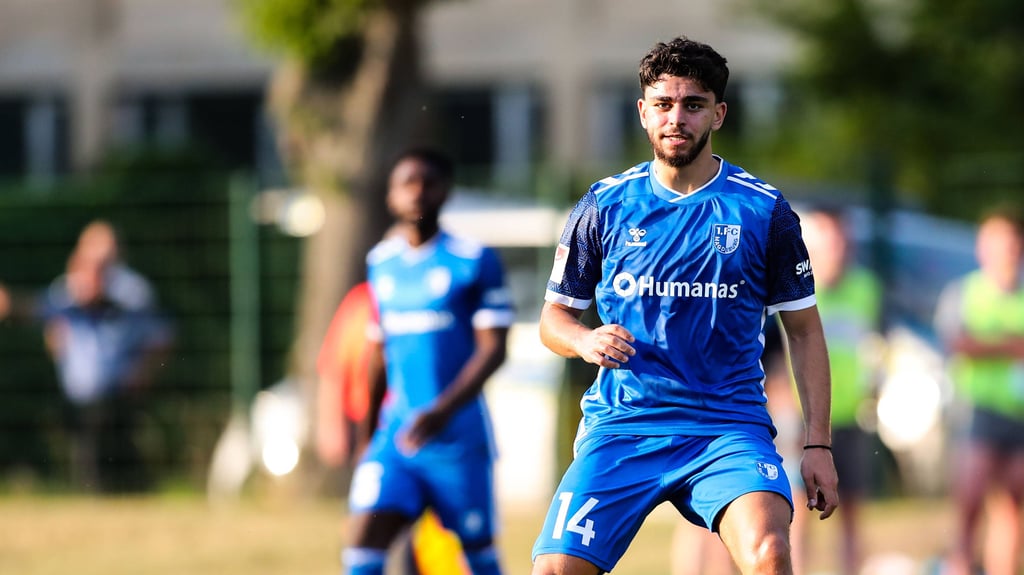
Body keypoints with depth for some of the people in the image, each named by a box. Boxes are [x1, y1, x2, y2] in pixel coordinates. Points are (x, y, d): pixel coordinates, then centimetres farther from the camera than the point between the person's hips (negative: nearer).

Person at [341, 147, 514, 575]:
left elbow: (493, 349, -10)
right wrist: (369, 434, 25)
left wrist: (443, 412, -22)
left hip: (458, 437, -4)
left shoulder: (474, 261, -5)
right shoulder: (381, 263, 11)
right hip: (395, 434, 4)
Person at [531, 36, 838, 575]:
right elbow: (553, 317, 15)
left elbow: (804, 330, 11)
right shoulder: (603, 207, 7)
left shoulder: (764, 210, 5)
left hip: (730, 426, -1)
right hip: (621, 427, 1)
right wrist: (585, 340, -10)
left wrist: (818, 444, 4)